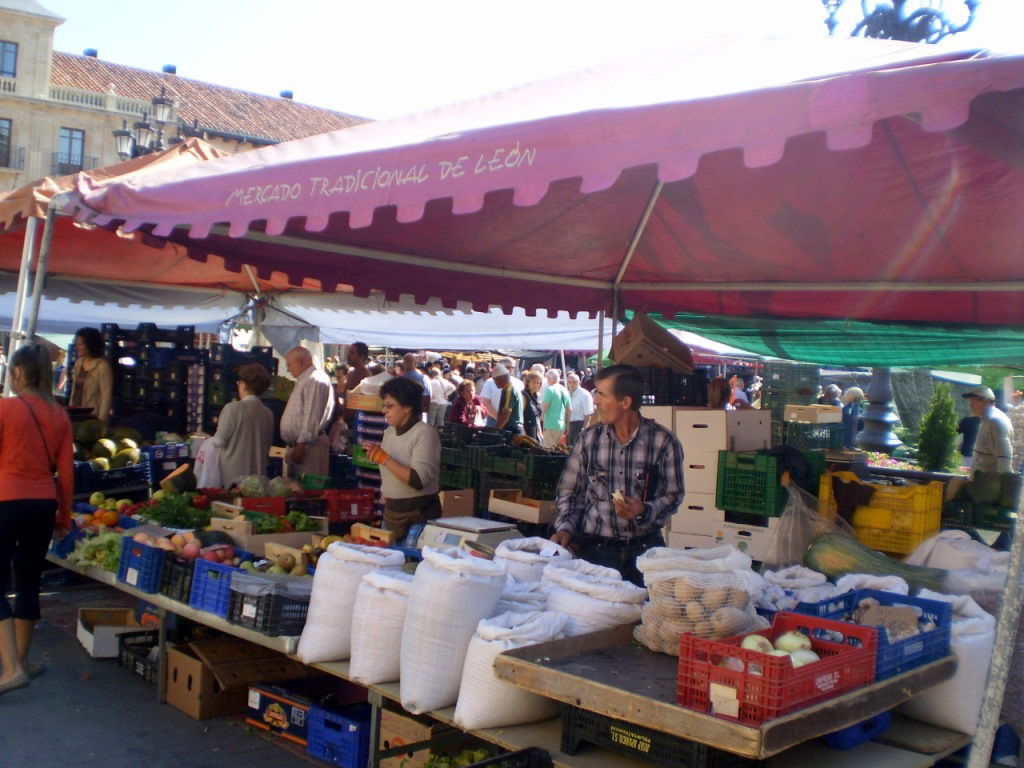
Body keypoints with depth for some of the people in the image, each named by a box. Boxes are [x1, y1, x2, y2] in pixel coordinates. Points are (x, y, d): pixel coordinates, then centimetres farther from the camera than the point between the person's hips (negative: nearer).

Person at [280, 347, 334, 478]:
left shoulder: (315, 380, -14)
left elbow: (312, 417, -21)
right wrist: (292, 447, 20)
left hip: (308, 445, -11)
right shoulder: (304, 381, 20)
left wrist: (301, 445, -23)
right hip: (297, 445, 11)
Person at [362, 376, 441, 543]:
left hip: (418, 515, -7)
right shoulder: (389, 432, 10)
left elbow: (418, 481, -25)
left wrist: (385, 458, -23)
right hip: (391, 512, 7)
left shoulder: (425, 433, -15)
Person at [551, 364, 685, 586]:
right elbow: (568, 491, 10)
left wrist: (644, 511, -18)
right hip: (594, 549, 1)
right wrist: (565, 528, -4)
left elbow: (673, 495, 0)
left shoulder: (664, 442, -6)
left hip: (645, 549, -1)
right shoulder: (589, 439, 2)